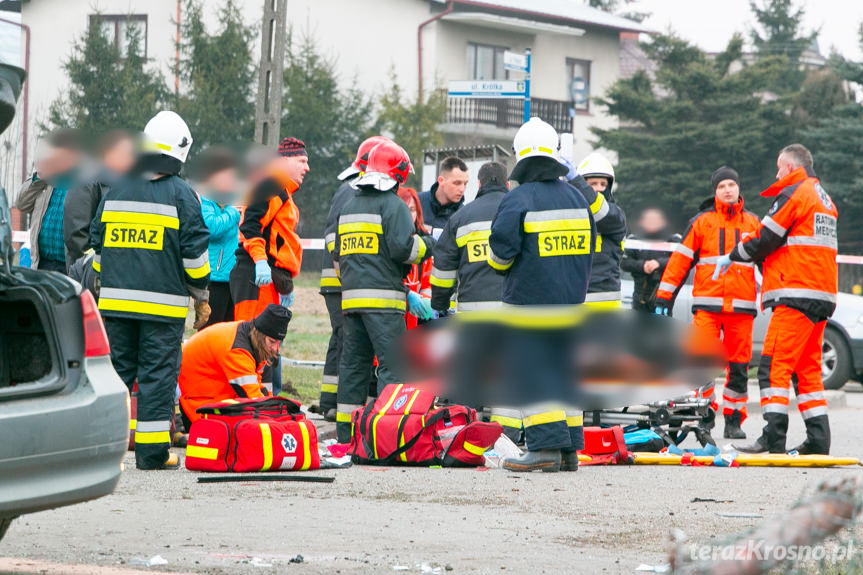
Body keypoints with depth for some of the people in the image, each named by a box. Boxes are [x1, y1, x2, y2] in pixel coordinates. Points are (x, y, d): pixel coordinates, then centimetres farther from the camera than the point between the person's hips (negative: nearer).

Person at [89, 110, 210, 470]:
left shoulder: (117, 190, 9)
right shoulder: (180, 194, -4)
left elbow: (98, 242, 15)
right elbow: (194, 249, -5)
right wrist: (200, 290, 10)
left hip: (116, 300, 4)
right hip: (163, 303, -4)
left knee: (117, 369, 10)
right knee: (157, 373, -1)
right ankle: (151, 452, -1)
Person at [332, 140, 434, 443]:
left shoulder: (348, 208, 19)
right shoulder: (393, 205, -6)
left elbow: (337, 253, 23)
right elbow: (403, 247, -16)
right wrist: (427, 245, 2)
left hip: (351, 294, 7)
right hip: (383, 297, -7)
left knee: (353, 362, 10)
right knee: (391, 362, -7)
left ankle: (345, 432, 10)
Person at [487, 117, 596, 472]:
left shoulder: (517, 201, -12)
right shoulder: (577, 198, 8)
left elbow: (501, 250, -17)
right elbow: (589, 250, 14)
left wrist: (501, 267, 6)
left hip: (528, 305, -6)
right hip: (570, 303, 6)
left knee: (529, 373, -4)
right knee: (562, 371, 13)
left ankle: (546, 447, -13)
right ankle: (569, 450, 12)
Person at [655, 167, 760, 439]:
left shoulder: (753, 223, 14)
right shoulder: (701, 222, 8)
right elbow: (680, 260, 6)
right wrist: (664, 297, 1)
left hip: (741, 306, 2)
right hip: (707, 306, -2)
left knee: (739, 366, 3)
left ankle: (734, 421, 11)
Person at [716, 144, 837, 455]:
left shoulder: (793, 194, -6)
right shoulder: (824, 199, 22)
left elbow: (764, 240, -6)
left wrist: (732, 256, 9)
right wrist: (768, 277, 29)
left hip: (796, 297, -9)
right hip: (822, 297, 9)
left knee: (774, 365, -12)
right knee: (807, 368, 11)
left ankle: (773, 439, -19)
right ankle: (818, 439, 6)